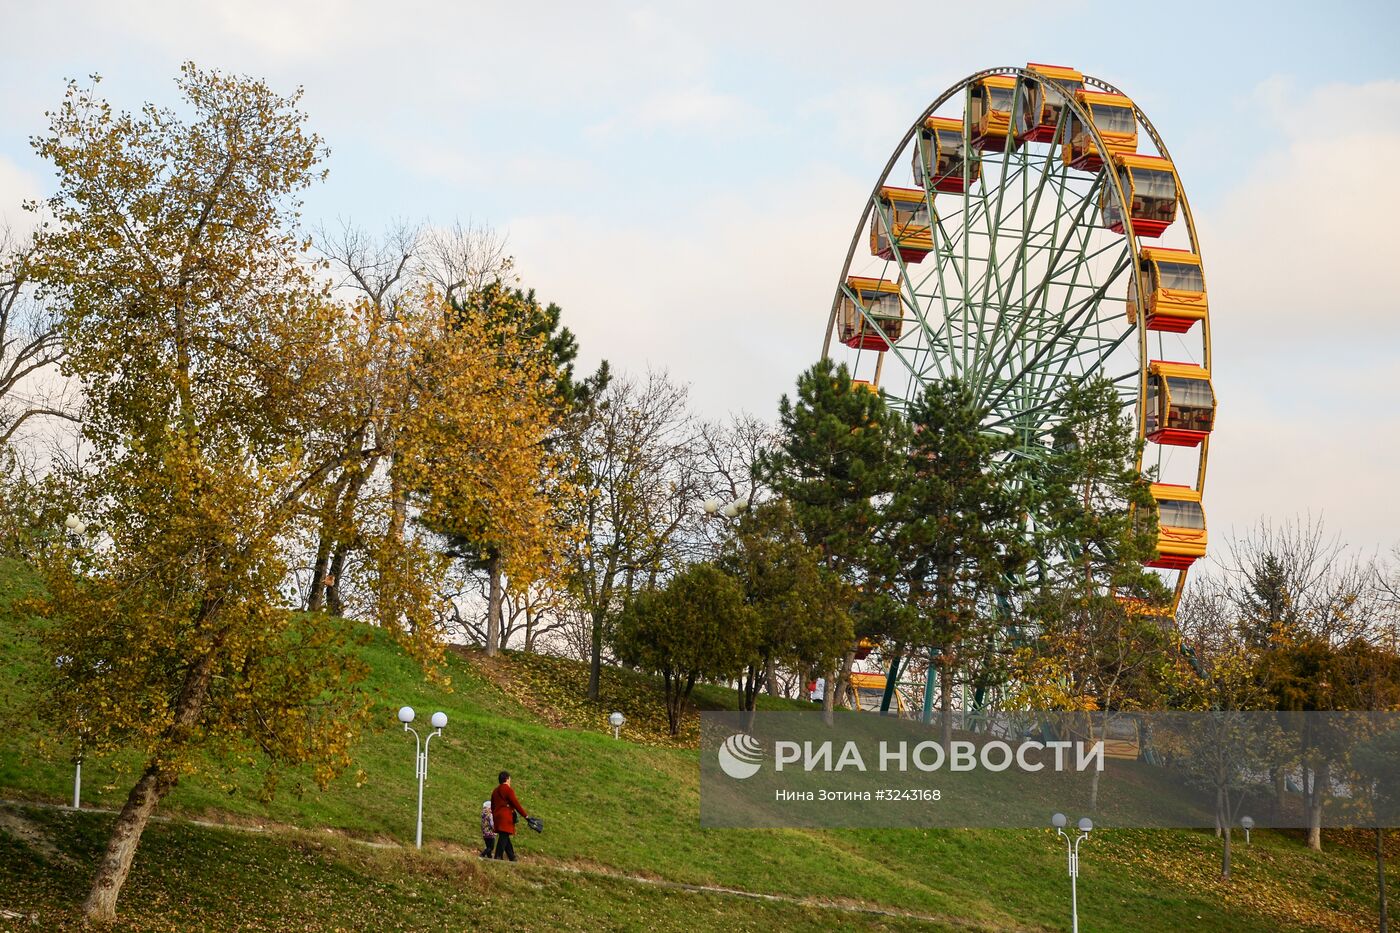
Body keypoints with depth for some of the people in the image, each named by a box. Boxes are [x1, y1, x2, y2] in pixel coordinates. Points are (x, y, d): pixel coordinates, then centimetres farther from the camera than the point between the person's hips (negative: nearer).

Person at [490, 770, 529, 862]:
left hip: (497, 816, 8)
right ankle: (498, 856, -21)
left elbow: (492, 806, 21)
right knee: (504, 837, -12)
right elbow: (515, 804, -9)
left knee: (504, 838, 10)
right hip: (506, 817, -8)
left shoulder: (495, 791, 18)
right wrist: (525, 815, -5)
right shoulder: (508, 789, -6)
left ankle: (512, 858, 14)